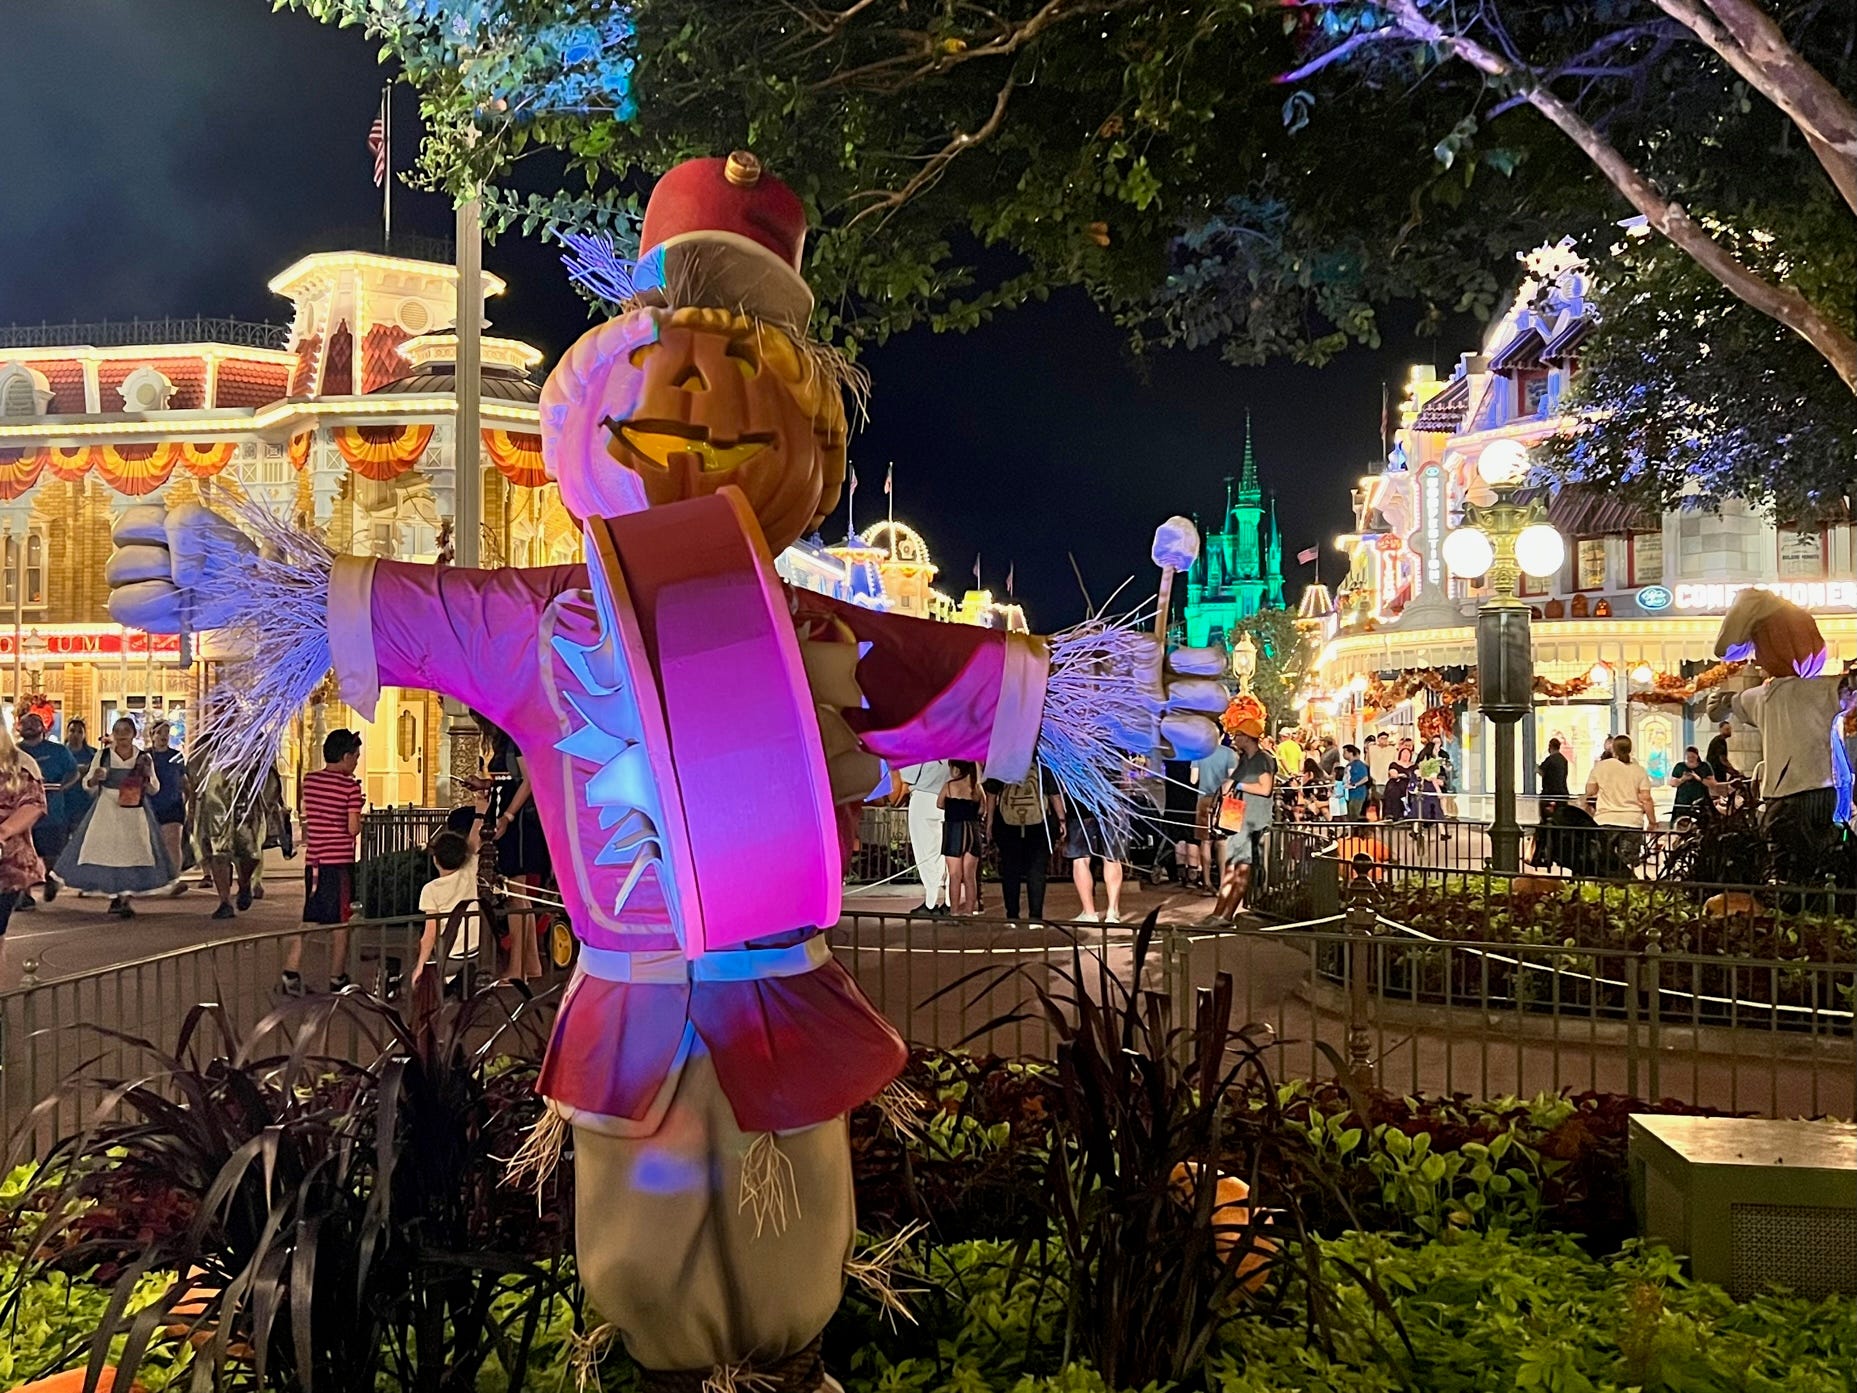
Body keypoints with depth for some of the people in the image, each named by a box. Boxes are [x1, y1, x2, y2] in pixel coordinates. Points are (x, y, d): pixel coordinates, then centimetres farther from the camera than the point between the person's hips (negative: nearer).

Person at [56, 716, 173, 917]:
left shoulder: (144, 757, 4)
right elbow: (88, 785, 7)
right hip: (107, 809, 0)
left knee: (132, 852, -6)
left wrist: (147, 778, -11)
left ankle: (125, 899, -2)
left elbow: (154, 789, 9)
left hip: (134, 812, 0)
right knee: (105, 852, -4)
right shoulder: (102, 755, 3)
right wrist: (95, 778, -15)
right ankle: (114, 897, 8)